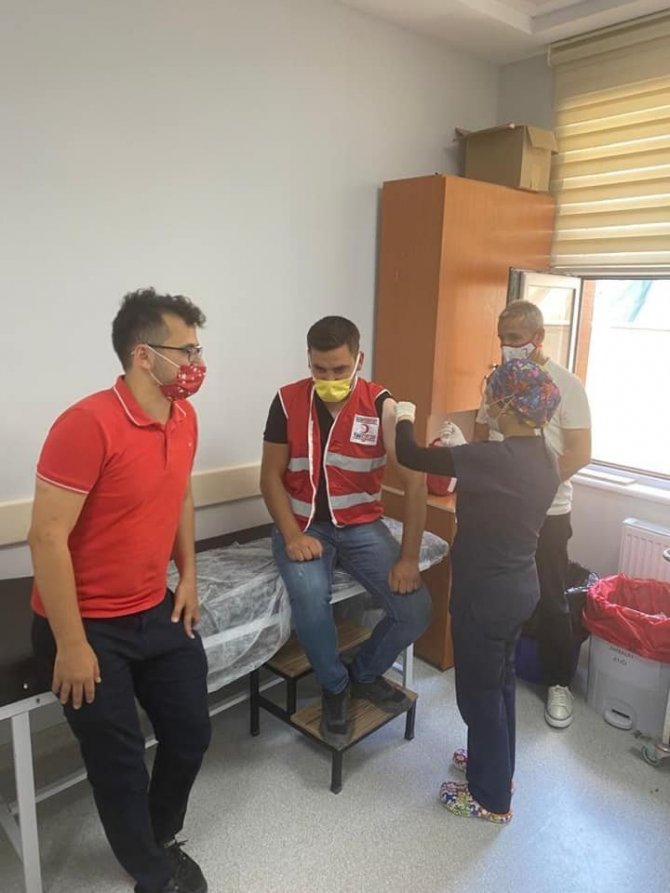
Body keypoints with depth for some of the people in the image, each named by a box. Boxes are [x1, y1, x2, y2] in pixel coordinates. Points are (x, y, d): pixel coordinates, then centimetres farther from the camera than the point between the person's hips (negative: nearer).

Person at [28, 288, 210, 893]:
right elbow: (47, 538, -23)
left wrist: (188, 577, 9)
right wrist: (72, 645, -20)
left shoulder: (184, 418, -1)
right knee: (120, 761, 9)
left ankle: (160, 838, 45)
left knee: (192, 733, 15)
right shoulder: (87, 425, -26)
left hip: (157, 612, 7)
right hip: (89, 626, -7)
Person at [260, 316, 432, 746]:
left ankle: (365, 673, 17)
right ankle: (334, 686, 0)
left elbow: (416, 481, -13)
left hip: (361, 525, 1)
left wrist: (409, 557, -17)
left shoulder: (382, 405, -10)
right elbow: (271, 477, -3)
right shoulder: (288, 401, -7)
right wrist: (292, 535, -17)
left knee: (416, 610, -14)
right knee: (310, 596, -31)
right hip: (303, 524, -1)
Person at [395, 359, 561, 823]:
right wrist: (459, 457, 14)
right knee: (500, 681, 25)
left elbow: (410, 455, -21)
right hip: (521, 585, 9)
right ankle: (497, 765, 46)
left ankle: (492, 798, 29)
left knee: (479, 692, 11)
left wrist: (404, 418, -1)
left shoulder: (496, 459, -28)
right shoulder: (544, 459, -1)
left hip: (487, 593, -8)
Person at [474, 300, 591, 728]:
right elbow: (481, 437, 11)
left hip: (546, 513, -4)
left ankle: (559, 683, 26)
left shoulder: (566, 384, -9)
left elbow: (580, 453, -13)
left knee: (551, 602, 7)